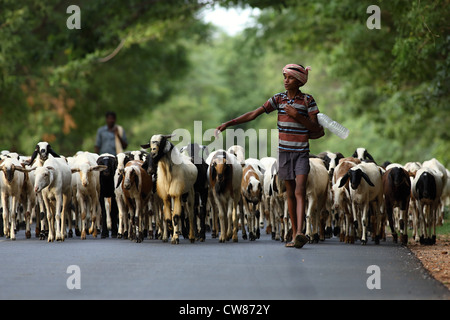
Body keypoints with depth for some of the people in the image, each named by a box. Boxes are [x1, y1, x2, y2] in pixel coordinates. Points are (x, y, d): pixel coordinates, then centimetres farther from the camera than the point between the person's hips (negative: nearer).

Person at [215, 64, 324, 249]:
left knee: (300, 191, -17)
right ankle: (294, 235, 14)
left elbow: (316, 127, -4)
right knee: (290, 192, 8)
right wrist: (228, 124, -5)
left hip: (301, 153, -3)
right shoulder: (279, 99, 4)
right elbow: (253, 114, 1)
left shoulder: (307, 100, -2)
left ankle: (300, 233, -29)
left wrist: (297, 115, -17)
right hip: (284, 151, 3)